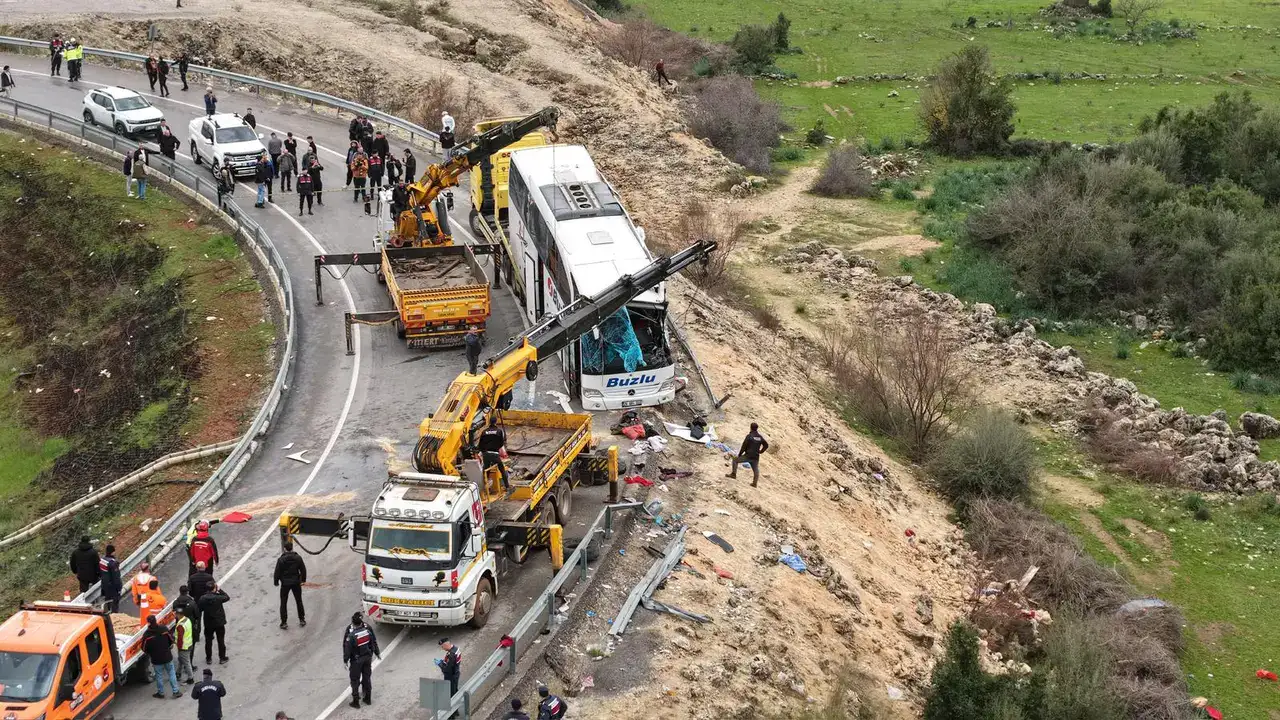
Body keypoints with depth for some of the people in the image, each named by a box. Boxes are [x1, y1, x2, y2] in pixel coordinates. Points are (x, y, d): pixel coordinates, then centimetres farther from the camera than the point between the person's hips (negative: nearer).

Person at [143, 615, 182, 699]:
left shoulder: (147, 635, -19)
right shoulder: (164, 629, -11)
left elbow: (144, 649, -9)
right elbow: (171, 640, 0)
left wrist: (149, 654, 12)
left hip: (156, 659, -2)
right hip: (167, 657, 2)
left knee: (159, 676, 15)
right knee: (171, 673, 15)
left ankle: (160, 693, 27)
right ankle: (176, 691, 20)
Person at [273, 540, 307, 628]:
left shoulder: (281, 560, -15)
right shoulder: (298, 558, -7)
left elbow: (277, 572, -10)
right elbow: (303, 569, 1)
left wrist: (276, 582, 6)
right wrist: (303, 579, 17)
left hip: (285, 584, -3)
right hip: (296, 582, 3)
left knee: (283, 603, 8)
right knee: (299, 601, 17)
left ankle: (284, 622, 8)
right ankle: (302, 620, 23)